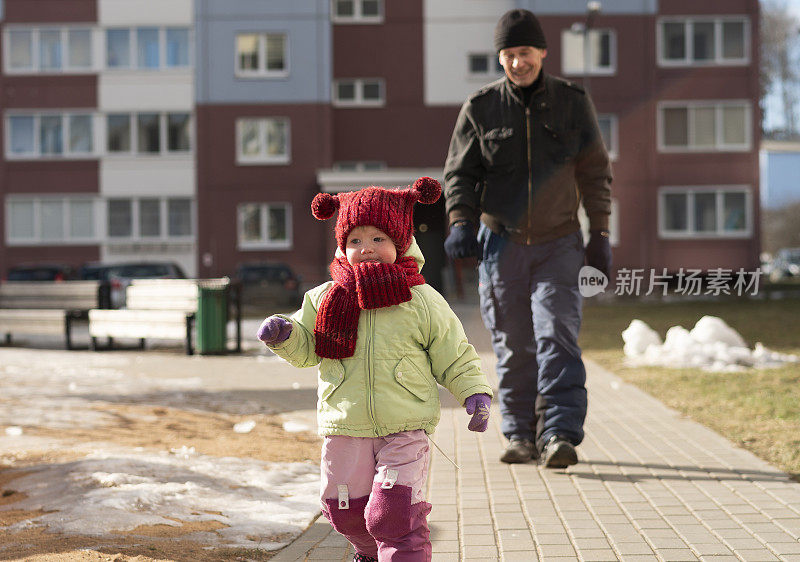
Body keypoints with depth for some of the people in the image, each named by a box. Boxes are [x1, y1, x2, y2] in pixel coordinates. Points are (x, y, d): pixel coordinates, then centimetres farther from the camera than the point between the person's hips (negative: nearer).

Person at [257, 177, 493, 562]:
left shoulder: (423, 302, -3)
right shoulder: (325, 299, 2)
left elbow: (454, 358, 3)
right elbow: (306, 349, 12)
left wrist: (476, 395, -9)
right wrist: (283, 333, -9)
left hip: (405, 432, -3)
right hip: (344, 430, 3)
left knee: (392, 514, -15)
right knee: (346, 511, 15)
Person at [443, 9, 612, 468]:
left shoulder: (573, 102, 2)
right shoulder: (480, 108, 1)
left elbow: (595, 172, 7)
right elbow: (460, 172, 4)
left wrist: (600, 235, 4)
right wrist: (461, 222, -12)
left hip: (559, 244, -1)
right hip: (502, 244, 1)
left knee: (557, 337, -14)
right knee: (513, 346, 6)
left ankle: (560, 434, -17)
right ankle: (521, 435, 17)